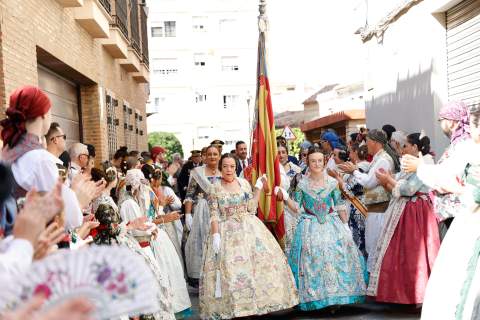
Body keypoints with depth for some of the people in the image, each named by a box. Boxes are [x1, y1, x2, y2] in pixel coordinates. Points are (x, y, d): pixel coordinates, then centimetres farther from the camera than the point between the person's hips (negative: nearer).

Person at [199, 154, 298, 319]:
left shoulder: (244, 183, 7)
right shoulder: (214, 188, -1)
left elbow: (251, 209, 7)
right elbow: (214, 215, -6)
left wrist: (258, 189, 2)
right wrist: (215, 235, -17)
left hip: (249, 228, 3)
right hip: (227, 232, -3)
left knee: (259, 260, -1)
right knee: (228, 268, -9)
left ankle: (256, 303, 11)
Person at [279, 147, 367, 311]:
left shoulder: (332, 182, 1)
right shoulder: (302, 184, 0)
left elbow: (340, 206, 4)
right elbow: (297, 208, 1)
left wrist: (345, 225, 2)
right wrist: (285, 197, -14)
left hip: (332, 225, 1)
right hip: (310, 227, -1)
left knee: (336, 255, -3)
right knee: (312, 259, -4)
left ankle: (336, 295, 10)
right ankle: (314, 297, 8)